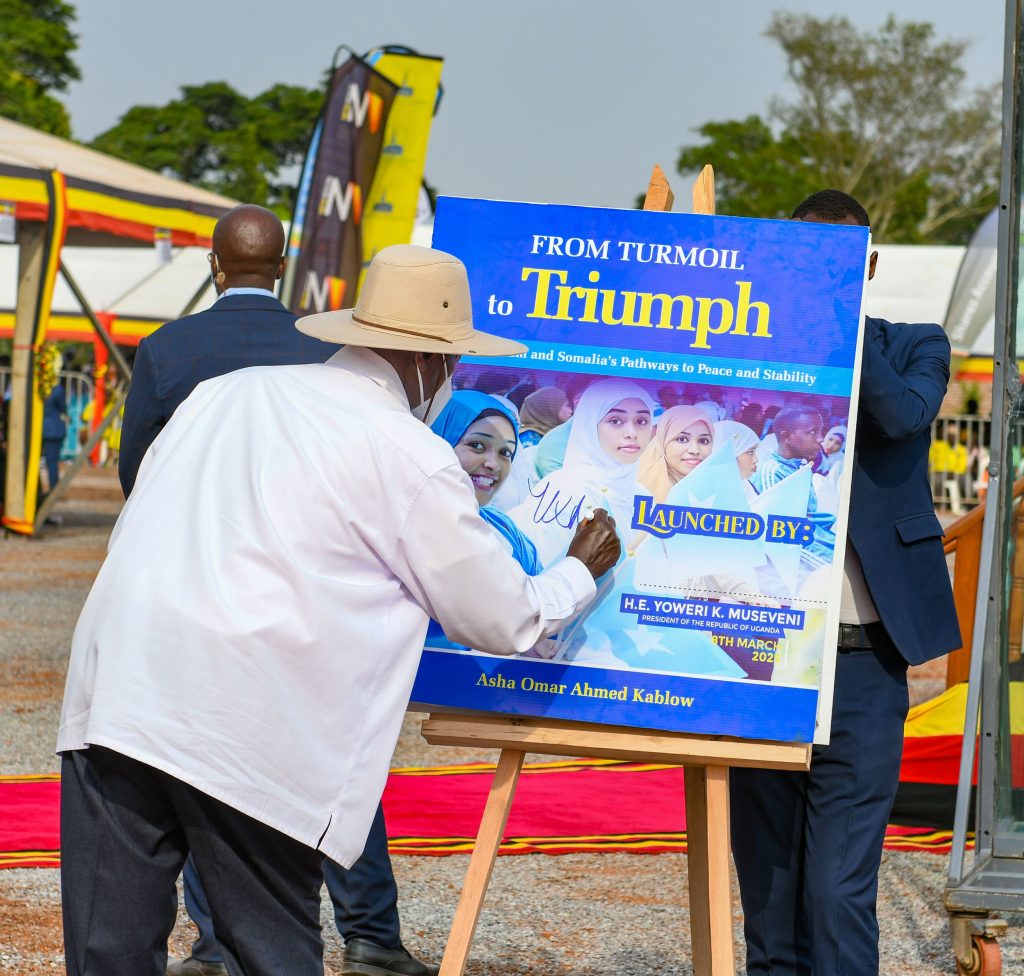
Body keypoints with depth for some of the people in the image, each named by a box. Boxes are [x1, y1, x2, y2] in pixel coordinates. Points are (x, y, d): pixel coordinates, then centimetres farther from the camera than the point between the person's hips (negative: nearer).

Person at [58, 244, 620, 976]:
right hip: (247, 735, -5)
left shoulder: (226, 392, 18)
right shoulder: (415, 459, 2)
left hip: (112, 693, 5)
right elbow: (506, 619, 11)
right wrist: (581, 572, 31)